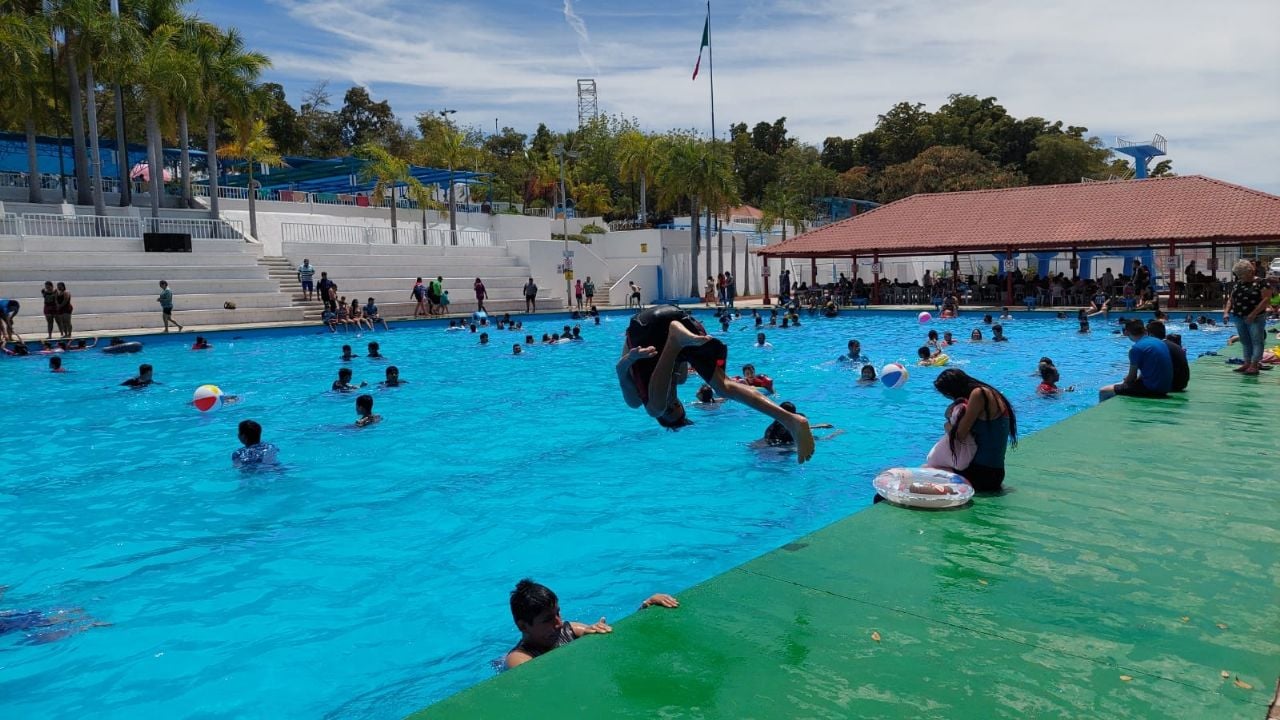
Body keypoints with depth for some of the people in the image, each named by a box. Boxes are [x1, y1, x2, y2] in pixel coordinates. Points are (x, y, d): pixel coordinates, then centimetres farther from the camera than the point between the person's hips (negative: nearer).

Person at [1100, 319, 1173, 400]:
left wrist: (1125, 381, 12)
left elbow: (1132, 377, -8)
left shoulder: (1136, 348, -15)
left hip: (1152, 388, -9)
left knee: (1103, 392, -6)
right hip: (1164, 387, 9)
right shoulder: (1159, 342, 10)